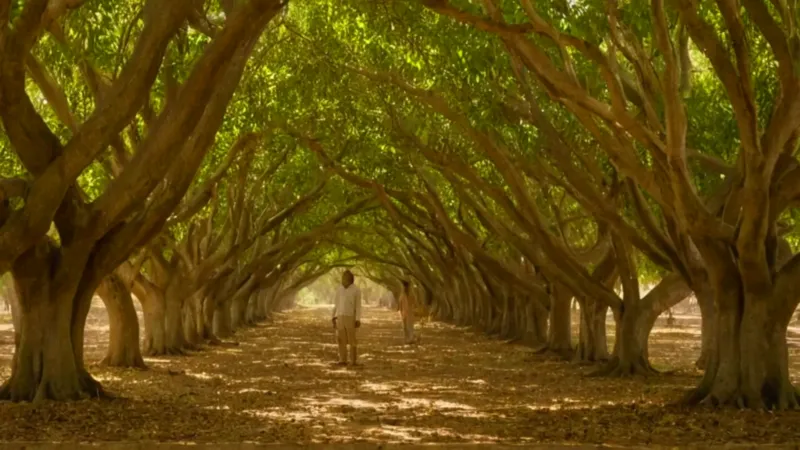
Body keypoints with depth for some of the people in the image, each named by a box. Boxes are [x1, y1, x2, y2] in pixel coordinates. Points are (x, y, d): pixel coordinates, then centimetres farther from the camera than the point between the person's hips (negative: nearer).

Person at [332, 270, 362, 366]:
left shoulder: (356, 290, -7)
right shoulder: (339, 289, 7)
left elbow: (358, 306, -7)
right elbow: (336, 304, 12)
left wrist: (358, 320, -13)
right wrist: (334, 318, 8)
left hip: (351, 318, -4)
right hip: (340, 317, 4)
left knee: (351, 340, -4)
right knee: (341, 339, 2)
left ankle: (353, 361, 3)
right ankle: (343, 361, 7)